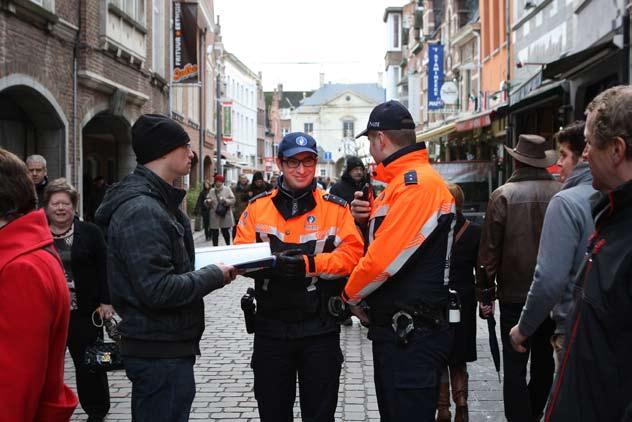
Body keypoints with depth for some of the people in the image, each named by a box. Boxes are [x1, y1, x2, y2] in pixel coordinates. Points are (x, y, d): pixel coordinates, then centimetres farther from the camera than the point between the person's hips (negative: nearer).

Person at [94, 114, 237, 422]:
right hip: (160, 351, -11)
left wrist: (207, 269, 6)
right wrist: (214, 276, -15)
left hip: (165, 345, 11)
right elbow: (157, 290, -27)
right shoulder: (141, 210, -20)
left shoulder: (157, 201, 13)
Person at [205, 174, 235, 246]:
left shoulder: (227, 189, 3)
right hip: (214, 216, 2)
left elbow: (232, 200, -4)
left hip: (225, 215, -2)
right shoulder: (211, 191, 10)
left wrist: (225, 200, -21)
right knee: (214, 233, 3)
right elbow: (206, 201, 12)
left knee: (225, 232, 3)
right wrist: (208, 201, -11)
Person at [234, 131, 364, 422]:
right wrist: (271, 262, -22)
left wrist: (311, 264, -24)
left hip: (320, 329, -1)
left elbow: (352, 253, -9)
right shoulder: (257, 207, 5)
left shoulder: (335, 208, 0)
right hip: (270, 327, 2)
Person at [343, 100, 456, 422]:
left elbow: (384, 259, -23)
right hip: (393, 329, 10)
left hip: (413, 335, -10)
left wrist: (351, 294, -6)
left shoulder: (418, 184, -18)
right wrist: (366, 219, 0)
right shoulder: (399, 182, 15)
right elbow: (382, 238, 20)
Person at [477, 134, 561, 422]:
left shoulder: (503, 195, -12)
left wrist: (485, 290, 0)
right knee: (544, 358, 20)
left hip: (514, 293, -3)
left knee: (515, 364, 3)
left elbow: (489, 249, -10)